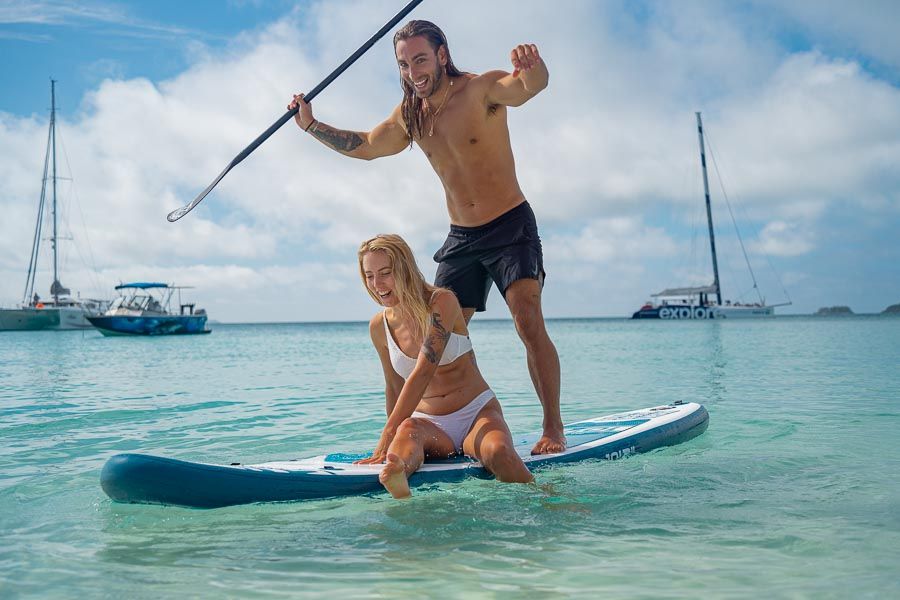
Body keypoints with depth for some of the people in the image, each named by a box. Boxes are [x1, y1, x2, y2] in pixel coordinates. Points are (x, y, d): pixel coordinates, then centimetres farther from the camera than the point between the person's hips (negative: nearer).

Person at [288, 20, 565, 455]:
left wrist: (531, 67, -58)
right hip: (460, 237, 6)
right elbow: (365, 145, 22)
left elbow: (531, 85, -34)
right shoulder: (409, 116, 6)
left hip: (511, 227, -6)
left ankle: (553, 429, -13)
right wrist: (312, 126, 12)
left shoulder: (482, 89, -13)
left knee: (529, 322, -20)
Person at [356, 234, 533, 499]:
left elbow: (423, 373, -21)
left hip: (477, 413, -1)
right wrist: (394, 436, 12)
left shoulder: (441, 302, -12)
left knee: (499, 452, -37)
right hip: (428, 423, 1)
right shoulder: (379, 326, 5)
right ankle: (395, 473, -67)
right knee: (407, 430, -37)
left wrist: (387, 436, -25)